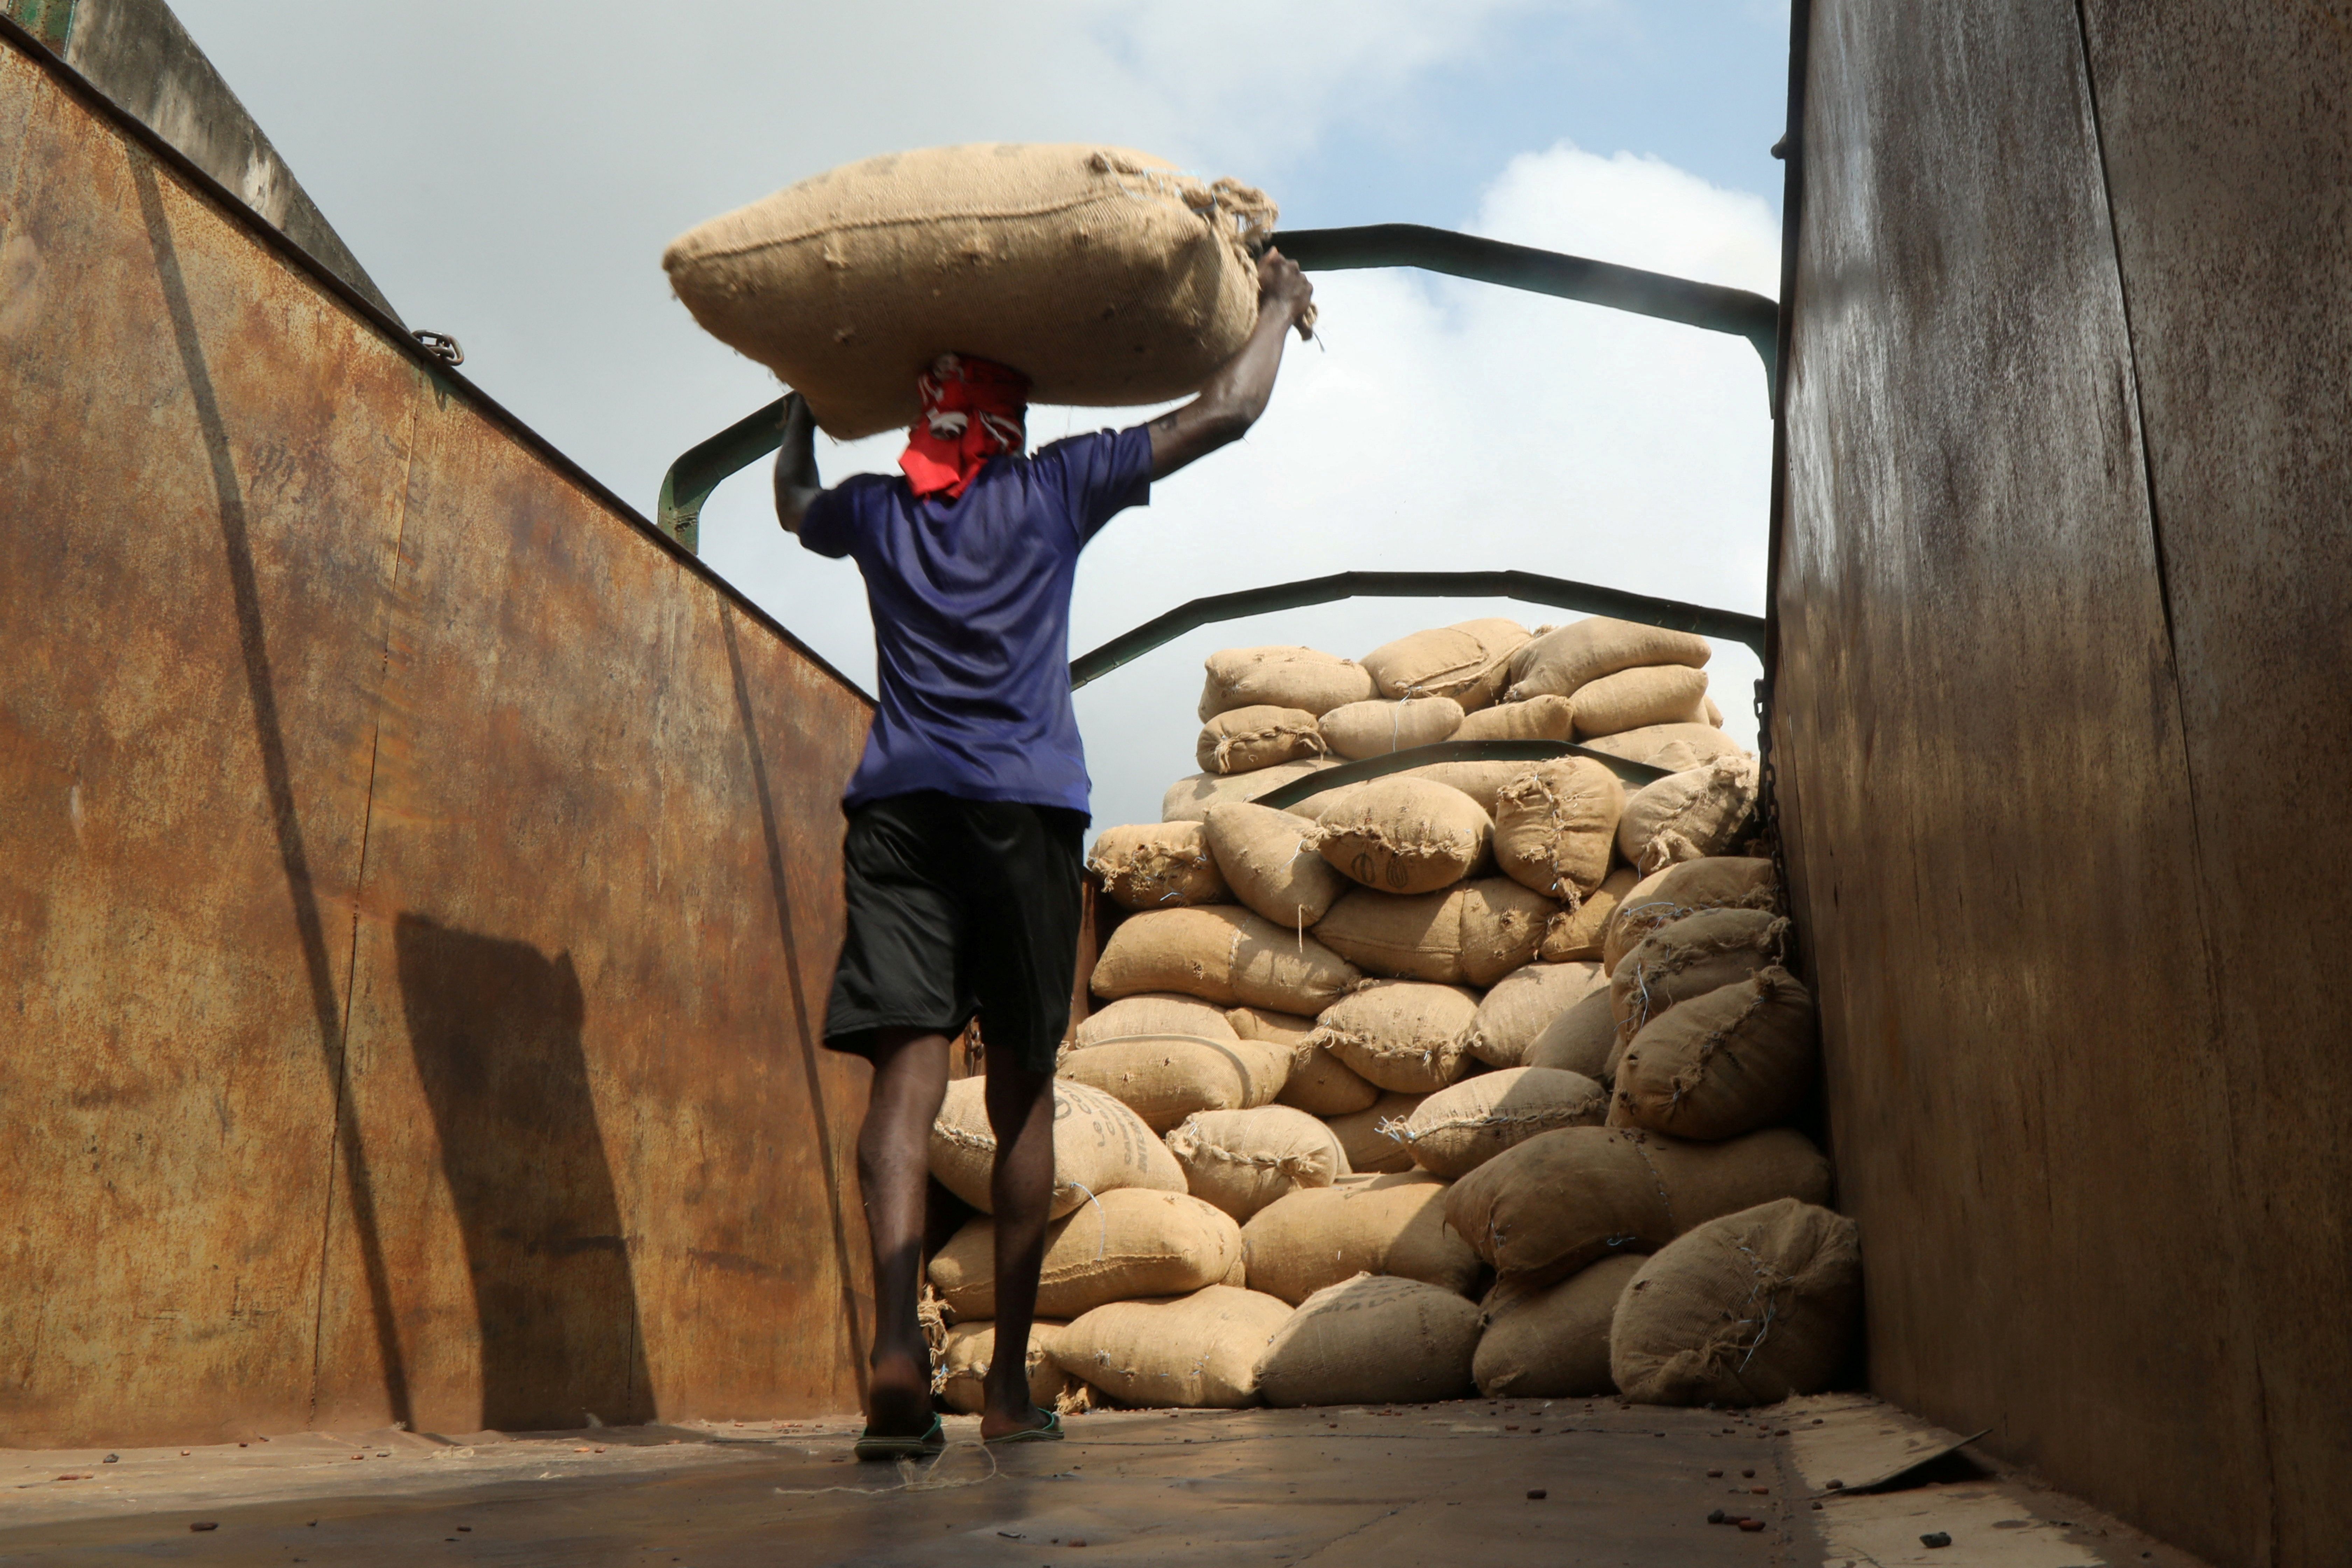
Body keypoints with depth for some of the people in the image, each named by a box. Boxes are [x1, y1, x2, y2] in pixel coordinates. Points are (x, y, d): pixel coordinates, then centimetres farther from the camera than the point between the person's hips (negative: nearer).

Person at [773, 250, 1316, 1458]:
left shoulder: (872, 511, 16)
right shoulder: (1052, 491, 8)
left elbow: (795, 505, 41)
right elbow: (1227, 410, 10)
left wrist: (803, 413, 57)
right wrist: (1279, 304, 26)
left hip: (897, 805, 2)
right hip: (1025, 808, -2)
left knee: (906, 1074, -7)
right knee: (1022, 1091, 5)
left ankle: (896, 1338, -28)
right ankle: (1009, 1383, 9)